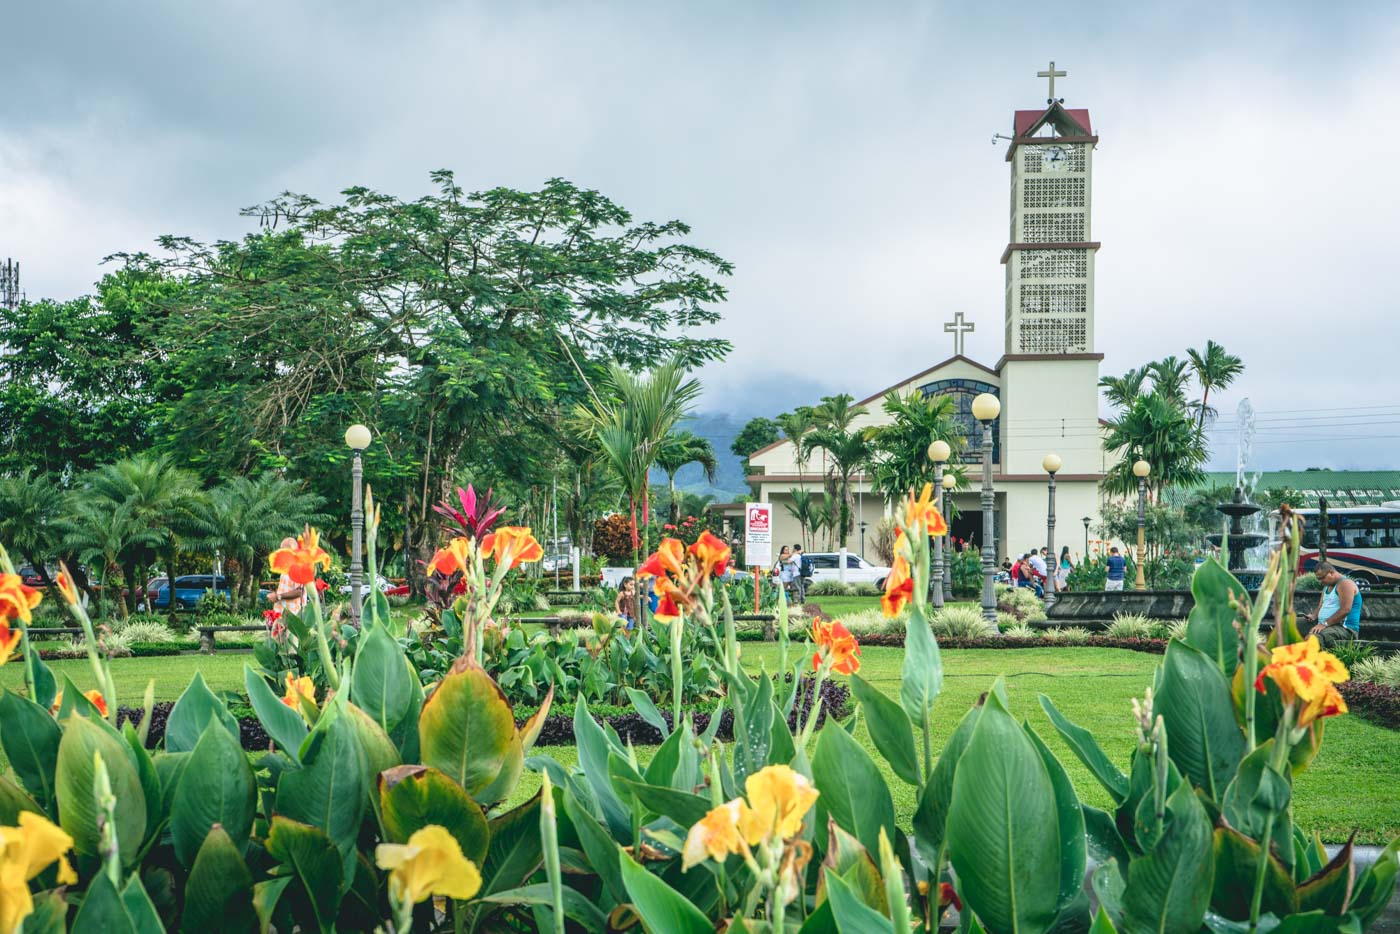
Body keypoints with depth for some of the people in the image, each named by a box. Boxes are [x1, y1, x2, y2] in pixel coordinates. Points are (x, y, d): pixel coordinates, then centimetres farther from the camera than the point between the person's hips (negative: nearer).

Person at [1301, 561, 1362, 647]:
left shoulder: (1345, 583, -7)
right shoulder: (1327, 587, 23)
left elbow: (1345, 610, -19)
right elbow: (1321, 607, 26)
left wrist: (1325, 623, -22)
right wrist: (1313, 616, 1)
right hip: (1326, 627, 9)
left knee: (1315, 637, -37)